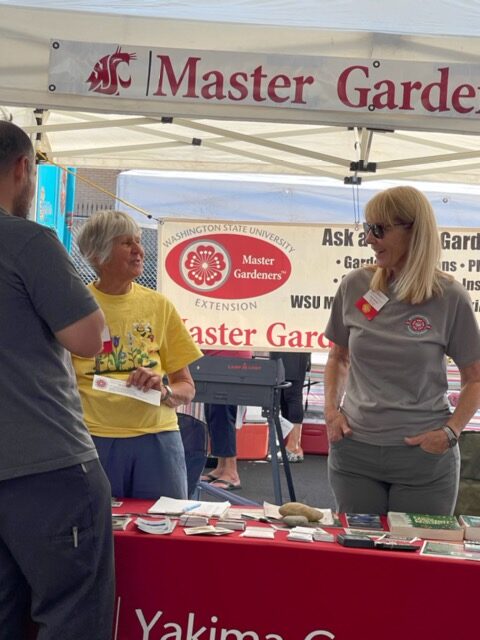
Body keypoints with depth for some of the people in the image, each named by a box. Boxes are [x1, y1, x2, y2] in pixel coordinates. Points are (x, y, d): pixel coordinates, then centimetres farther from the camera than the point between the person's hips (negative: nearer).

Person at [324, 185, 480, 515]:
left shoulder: (450, 297, -7)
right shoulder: (354, 286, 1)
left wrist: (450, 432, -12)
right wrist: (331, 409, 1)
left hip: (424, 455, -2)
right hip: (354, 449, 2)